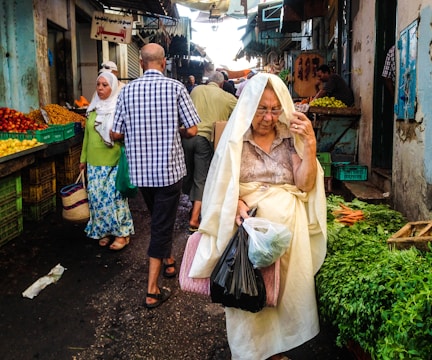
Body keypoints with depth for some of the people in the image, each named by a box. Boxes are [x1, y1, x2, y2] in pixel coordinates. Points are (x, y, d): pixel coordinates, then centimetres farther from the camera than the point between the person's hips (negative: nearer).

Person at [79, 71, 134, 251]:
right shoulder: (93, 109, 11)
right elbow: (87, 134, 17)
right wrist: (83, 158, 19)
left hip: (114, 162, -5)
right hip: (94, 162, 5)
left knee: (113, 195, -5)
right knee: (96, 196, 6)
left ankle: (121, 232, 10)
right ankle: (104, 231, 22)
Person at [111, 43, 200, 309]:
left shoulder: (128, 90, -2)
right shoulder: (175, 88, -9)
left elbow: (116, 134, 0)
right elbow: (192, 130, -11)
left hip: (140, 170, 4)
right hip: (169, 168, -3)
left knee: (159, 218, 25)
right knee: (162, 224, 3)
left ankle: (168, 260, 45)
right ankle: (153, 291, 5)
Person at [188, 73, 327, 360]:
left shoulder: (290, 139, 6)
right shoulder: (235, 140, 1)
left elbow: (305, 184, -3)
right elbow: (223, 186, -1)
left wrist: (310, 143, -13)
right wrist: (237, 203, -21)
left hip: (287, 228, 2)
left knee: (285, 289, 7)